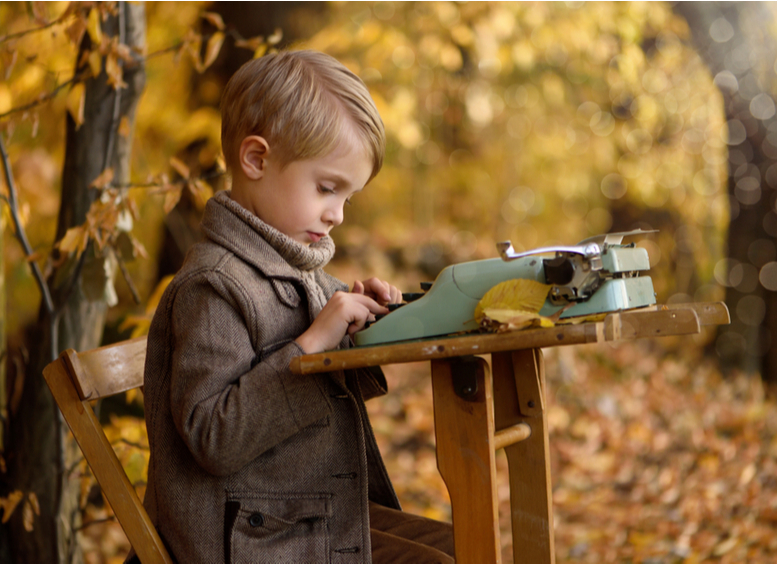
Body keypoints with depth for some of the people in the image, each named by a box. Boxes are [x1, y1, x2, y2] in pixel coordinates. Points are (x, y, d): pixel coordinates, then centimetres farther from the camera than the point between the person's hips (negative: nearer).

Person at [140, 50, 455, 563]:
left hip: (330, 512, 10)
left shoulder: (299, 271, 11)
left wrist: (356, 329, 3)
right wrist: (313, 344, -26)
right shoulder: (214, 287, -19)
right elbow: (212, 439, -26)